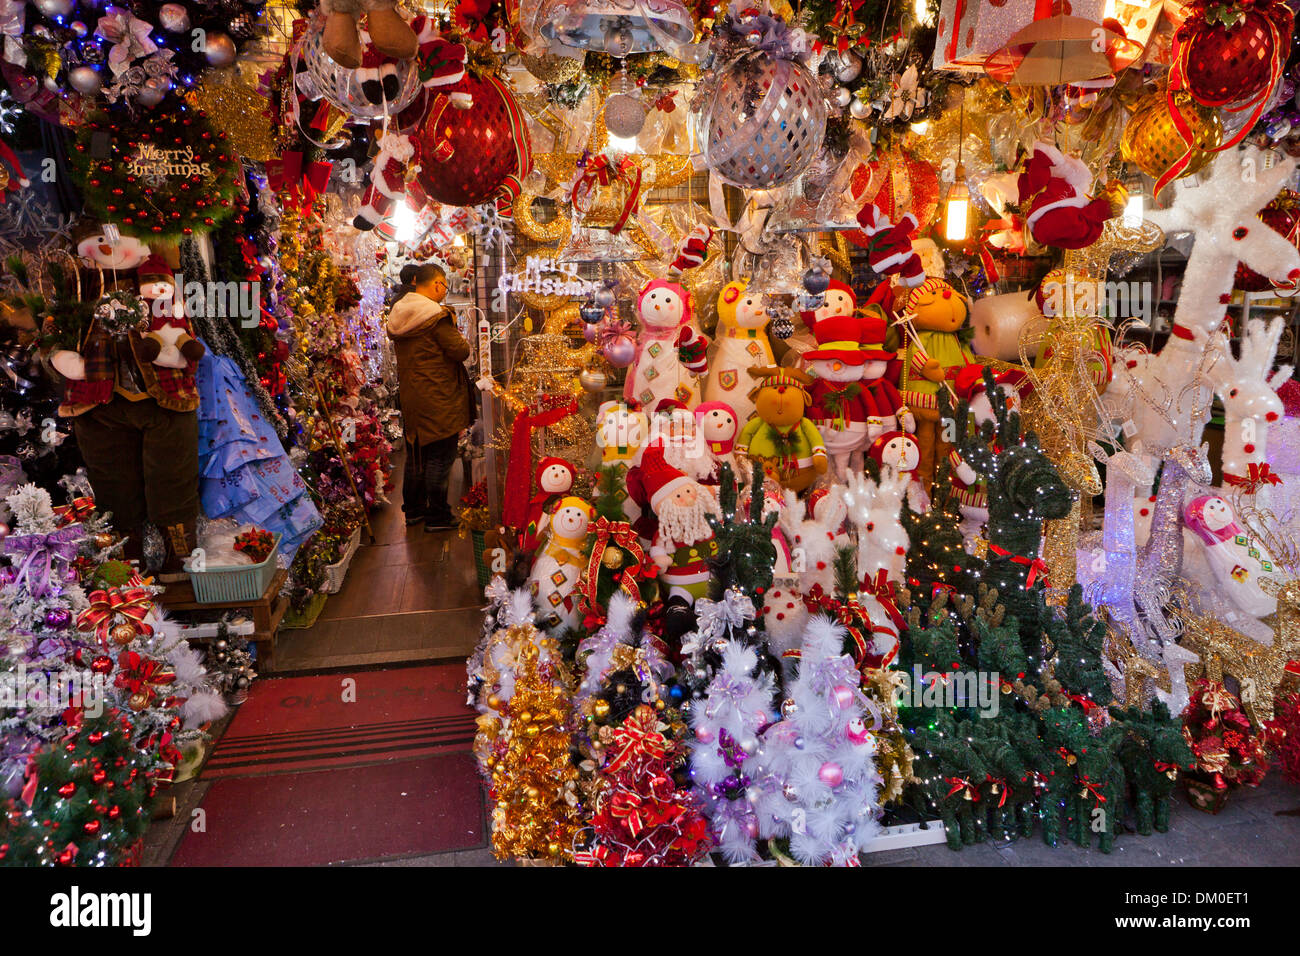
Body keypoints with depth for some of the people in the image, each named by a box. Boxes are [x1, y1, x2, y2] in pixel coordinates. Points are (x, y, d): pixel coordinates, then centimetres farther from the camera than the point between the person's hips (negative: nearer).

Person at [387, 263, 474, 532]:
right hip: (438, 398, -8)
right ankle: (437, 517, 6)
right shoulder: (437, 316, -18)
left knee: (416, 454, 19)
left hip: (410, 396, 8)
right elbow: (461, 351, -18)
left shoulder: (397, 315, 7)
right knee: (440, 456, 0)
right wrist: (459, 336, 4)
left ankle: (413, 510, 29)